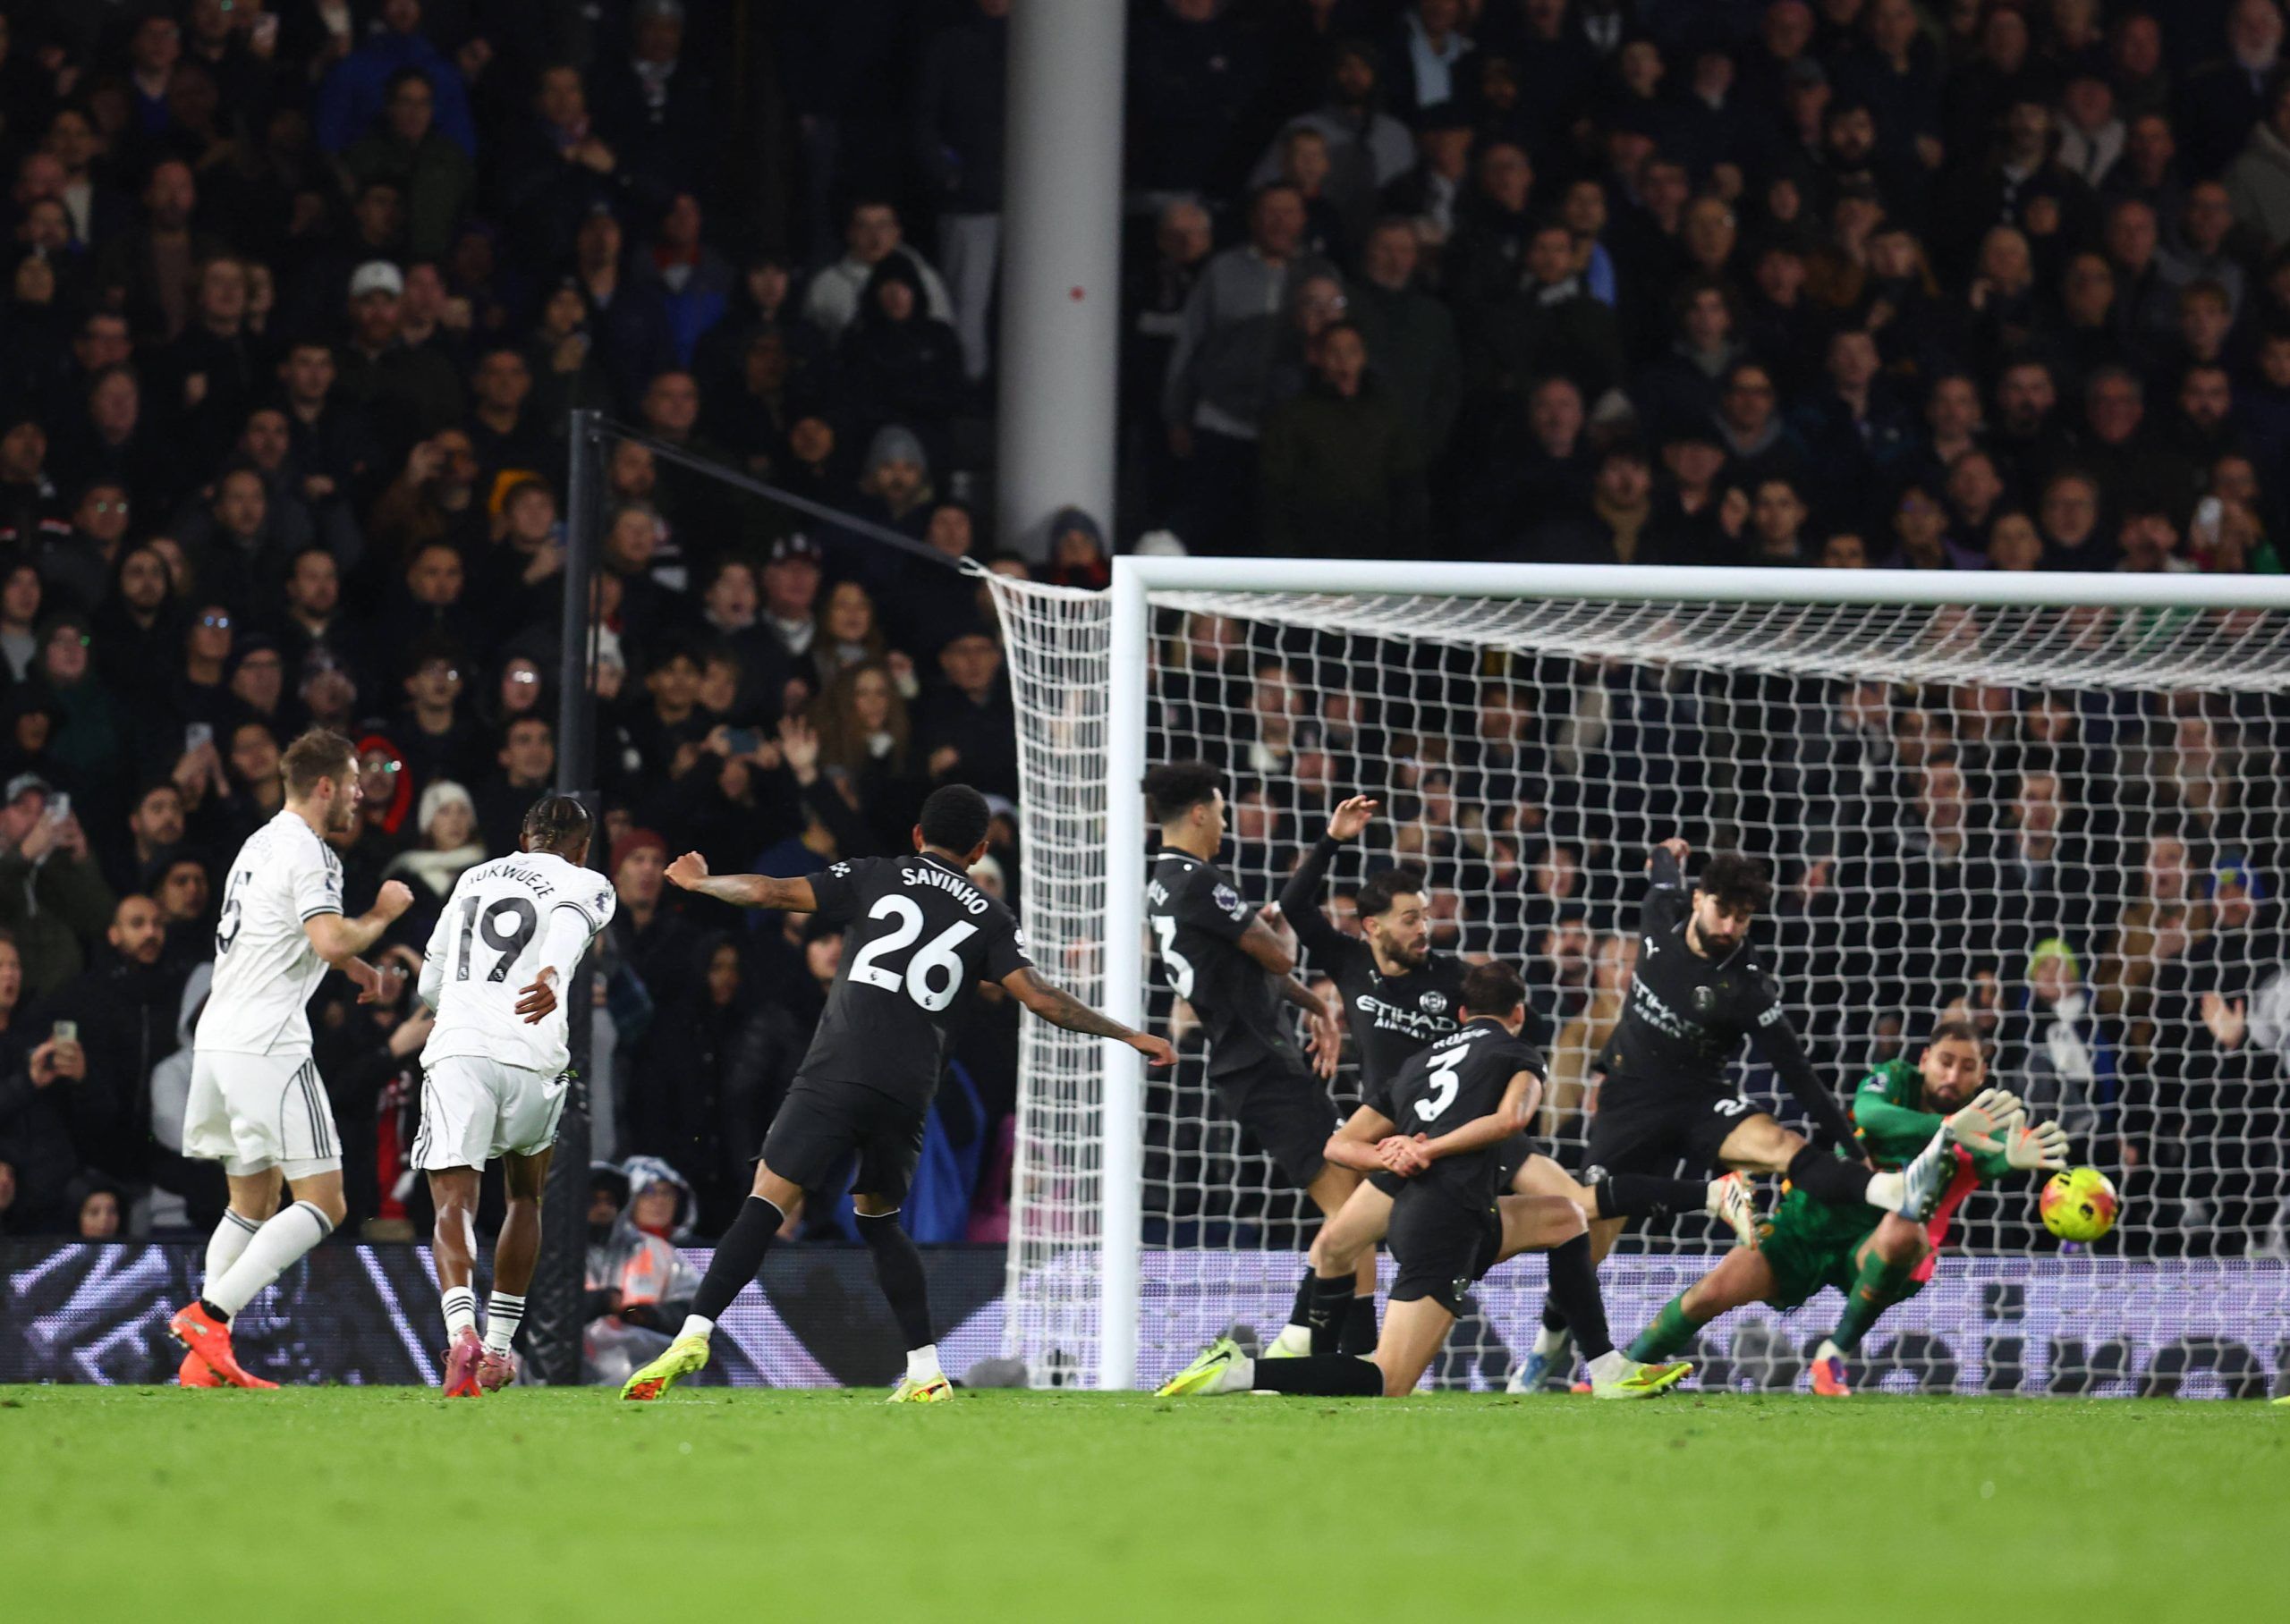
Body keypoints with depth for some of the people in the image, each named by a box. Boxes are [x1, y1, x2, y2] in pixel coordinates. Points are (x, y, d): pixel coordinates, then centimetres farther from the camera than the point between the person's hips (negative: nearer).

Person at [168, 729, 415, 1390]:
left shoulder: (262, 845, 20)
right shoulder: (309, 853, -10)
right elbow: (330, 939, -24)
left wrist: (350, 963, 31)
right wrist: (380, 915, -5)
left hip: (217, 1039, 10)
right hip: (267, 1046, -10)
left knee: (255, 1201, 17)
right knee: (323, 1203, -7)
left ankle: (205, 1360, 10)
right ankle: (209, 1316, -18)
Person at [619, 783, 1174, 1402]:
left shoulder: (875, 877, 12)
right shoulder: (989, 918, 13)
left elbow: (771, 892, 10)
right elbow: (1041, 997, 4)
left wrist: (702, 882, 29)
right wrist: (1130, 1036, 12)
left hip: (836, 1073, -2)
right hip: (908, 1095, 3)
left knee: (768, 1203, -8)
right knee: (878, 1218, 21)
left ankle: (694, 1334, -23)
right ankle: (926, 1372, 14)